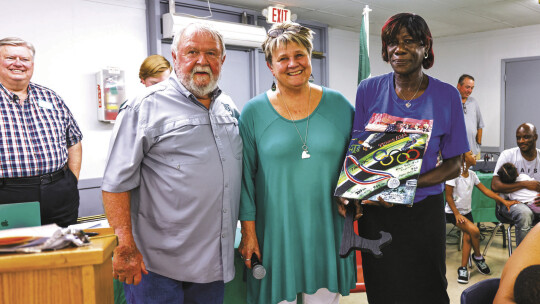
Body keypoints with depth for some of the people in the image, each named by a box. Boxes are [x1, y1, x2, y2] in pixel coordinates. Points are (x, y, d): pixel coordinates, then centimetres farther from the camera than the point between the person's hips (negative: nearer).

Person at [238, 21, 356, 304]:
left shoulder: (338, 105, 1)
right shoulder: (253, 112, -3)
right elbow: (245, 176, -2)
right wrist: (248, 232, -5)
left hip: (327, 230, 2)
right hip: (275, 232, -1)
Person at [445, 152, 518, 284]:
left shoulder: (472, 174, 5)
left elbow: (485, 190, 8)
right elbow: (448, 196, -14)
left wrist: (504, 201, 4)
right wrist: (457, 214, -18)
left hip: (467, 212, 6)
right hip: (453, 212, -6)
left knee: (468, 237, -12)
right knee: (474, 230, -23)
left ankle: (463, 269, -5)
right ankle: (478, 257, 2)